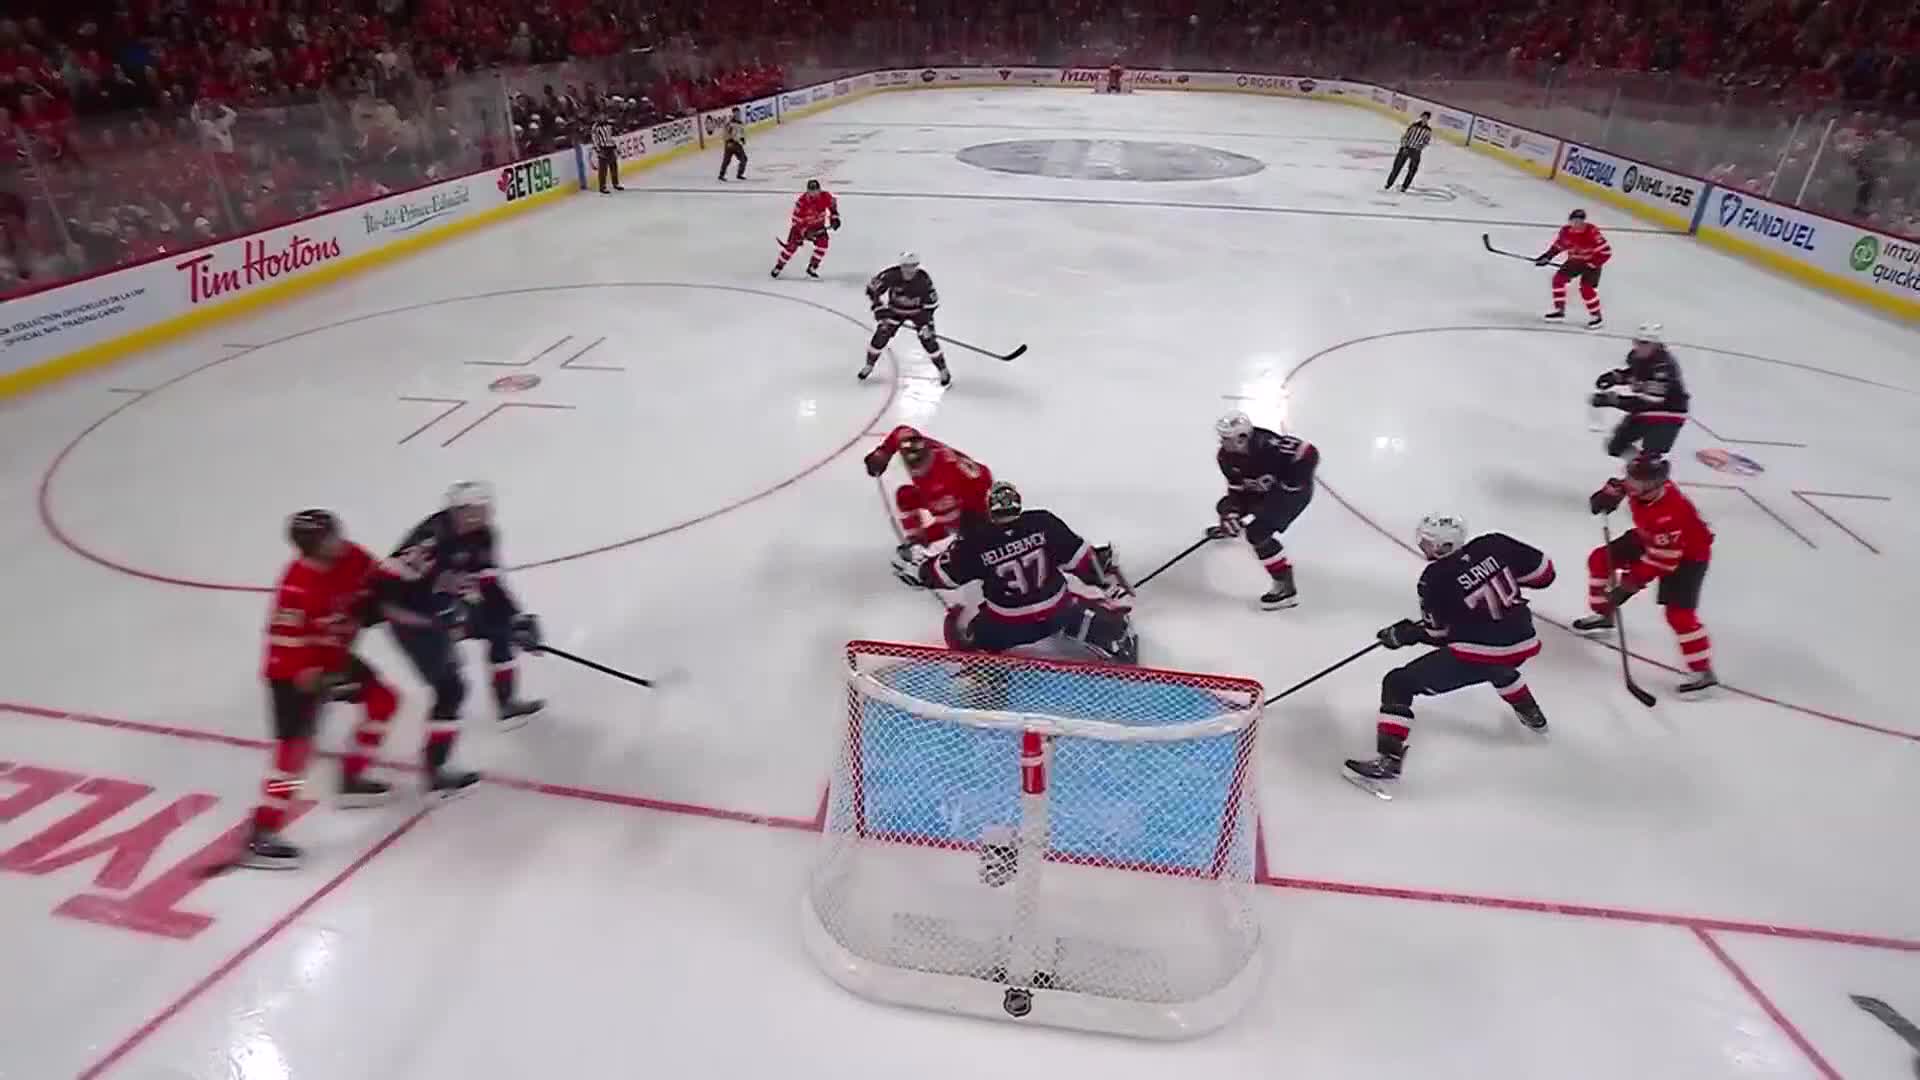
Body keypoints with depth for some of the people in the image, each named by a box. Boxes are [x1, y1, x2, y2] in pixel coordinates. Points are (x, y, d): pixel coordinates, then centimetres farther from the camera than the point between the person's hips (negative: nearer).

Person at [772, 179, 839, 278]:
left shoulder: (825, 196, -21)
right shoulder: (802, 202, -31)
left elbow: (833, 202, 3)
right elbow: (797, 220, -24)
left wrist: (834, 217, -1)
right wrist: (804, 233, -31)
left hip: (818, 225, 3)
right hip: (803, 225, -3)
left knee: (823, 242, -18)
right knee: (792, 245, -9)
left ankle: (812, 268, -5)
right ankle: (779, 266, 9)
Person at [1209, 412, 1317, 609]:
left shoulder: (1267, 445, -36)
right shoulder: (1226, 456, -12)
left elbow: (1308, 453, -31)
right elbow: (1236, 488, -3)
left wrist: (1290, 484, -26)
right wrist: (1232, 513, -18)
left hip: (1293, 490, -8)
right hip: (1263, 490, 8)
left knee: (1257, 531, -23)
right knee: (1226, 507, 17)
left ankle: (1286, 588, -16)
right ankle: (1230, 528, 57)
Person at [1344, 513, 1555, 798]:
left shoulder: (1435, 579, -11)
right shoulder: (1495, 545, -2)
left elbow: (1436, 633, -2)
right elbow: (1544, 571, 6)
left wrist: (1401, 634, 12)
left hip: (1476, 654, -7)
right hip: (1522, 645, 7)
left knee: (1398, 685, -1)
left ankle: (1389, 761, -10)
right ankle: (1531, 714, 60)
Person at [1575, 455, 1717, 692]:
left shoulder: (1669, 514, -41)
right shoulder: (1642, 485, -20)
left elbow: (1661, 559, -35)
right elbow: (1621, 485, 7)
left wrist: (1633, 581, -32)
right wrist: (1609, 494, -11)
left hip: (1688, 555, -9)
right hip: (1650, 538, 9)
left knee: (1678, 613, -17)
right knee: (1600, 559, 9)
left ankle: (1704, 672, -6)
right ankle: (1603, 614, 29)